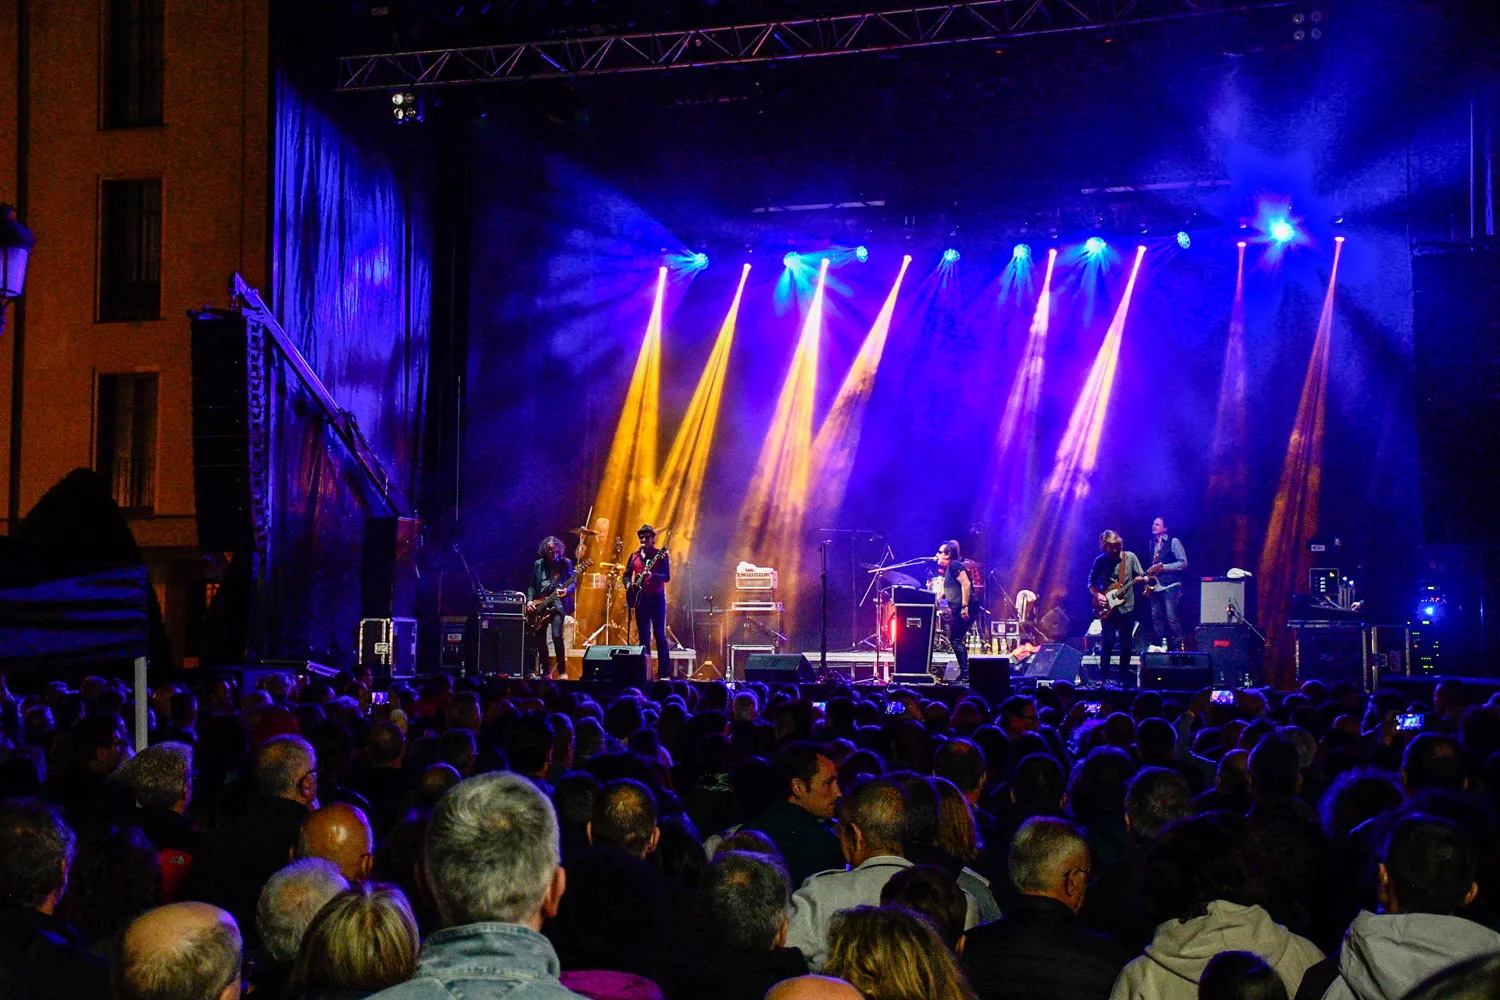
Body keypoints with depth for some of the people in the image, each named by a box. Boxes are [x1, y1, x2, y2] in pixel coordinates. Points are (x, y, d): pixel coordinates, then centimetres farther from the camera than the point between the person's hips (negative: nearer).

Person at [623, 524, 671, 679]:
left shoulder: (661, 555, -2)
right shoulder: (634, 556, 12)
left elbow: (667, 576, -10)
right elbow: (627, 574, 18)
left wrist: (652, 576, -28)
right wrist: (628, 584, -3)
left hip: (657, 598, -4)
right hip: (640, 598, 5)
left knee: (659, 635, -8)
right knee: (643, 636, 5)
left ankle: (664, 672, -6)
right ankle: (645, 671, 9)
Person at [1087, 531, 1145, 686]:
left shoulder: (1130, 557, 0)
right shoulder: (1100, 561, 2)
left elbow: (1140, 576, 2)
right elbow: (1091, 583, 9)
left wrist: (1141, 578, -21)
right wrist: (1098, 595, -8)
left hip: (1127, 607, 0)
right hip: (1107, 609, 0)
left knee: (1126, 645, 4)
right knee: (1107, 643, -3)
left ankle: (1123, 679, 15)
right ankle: (1102, 678, 8)